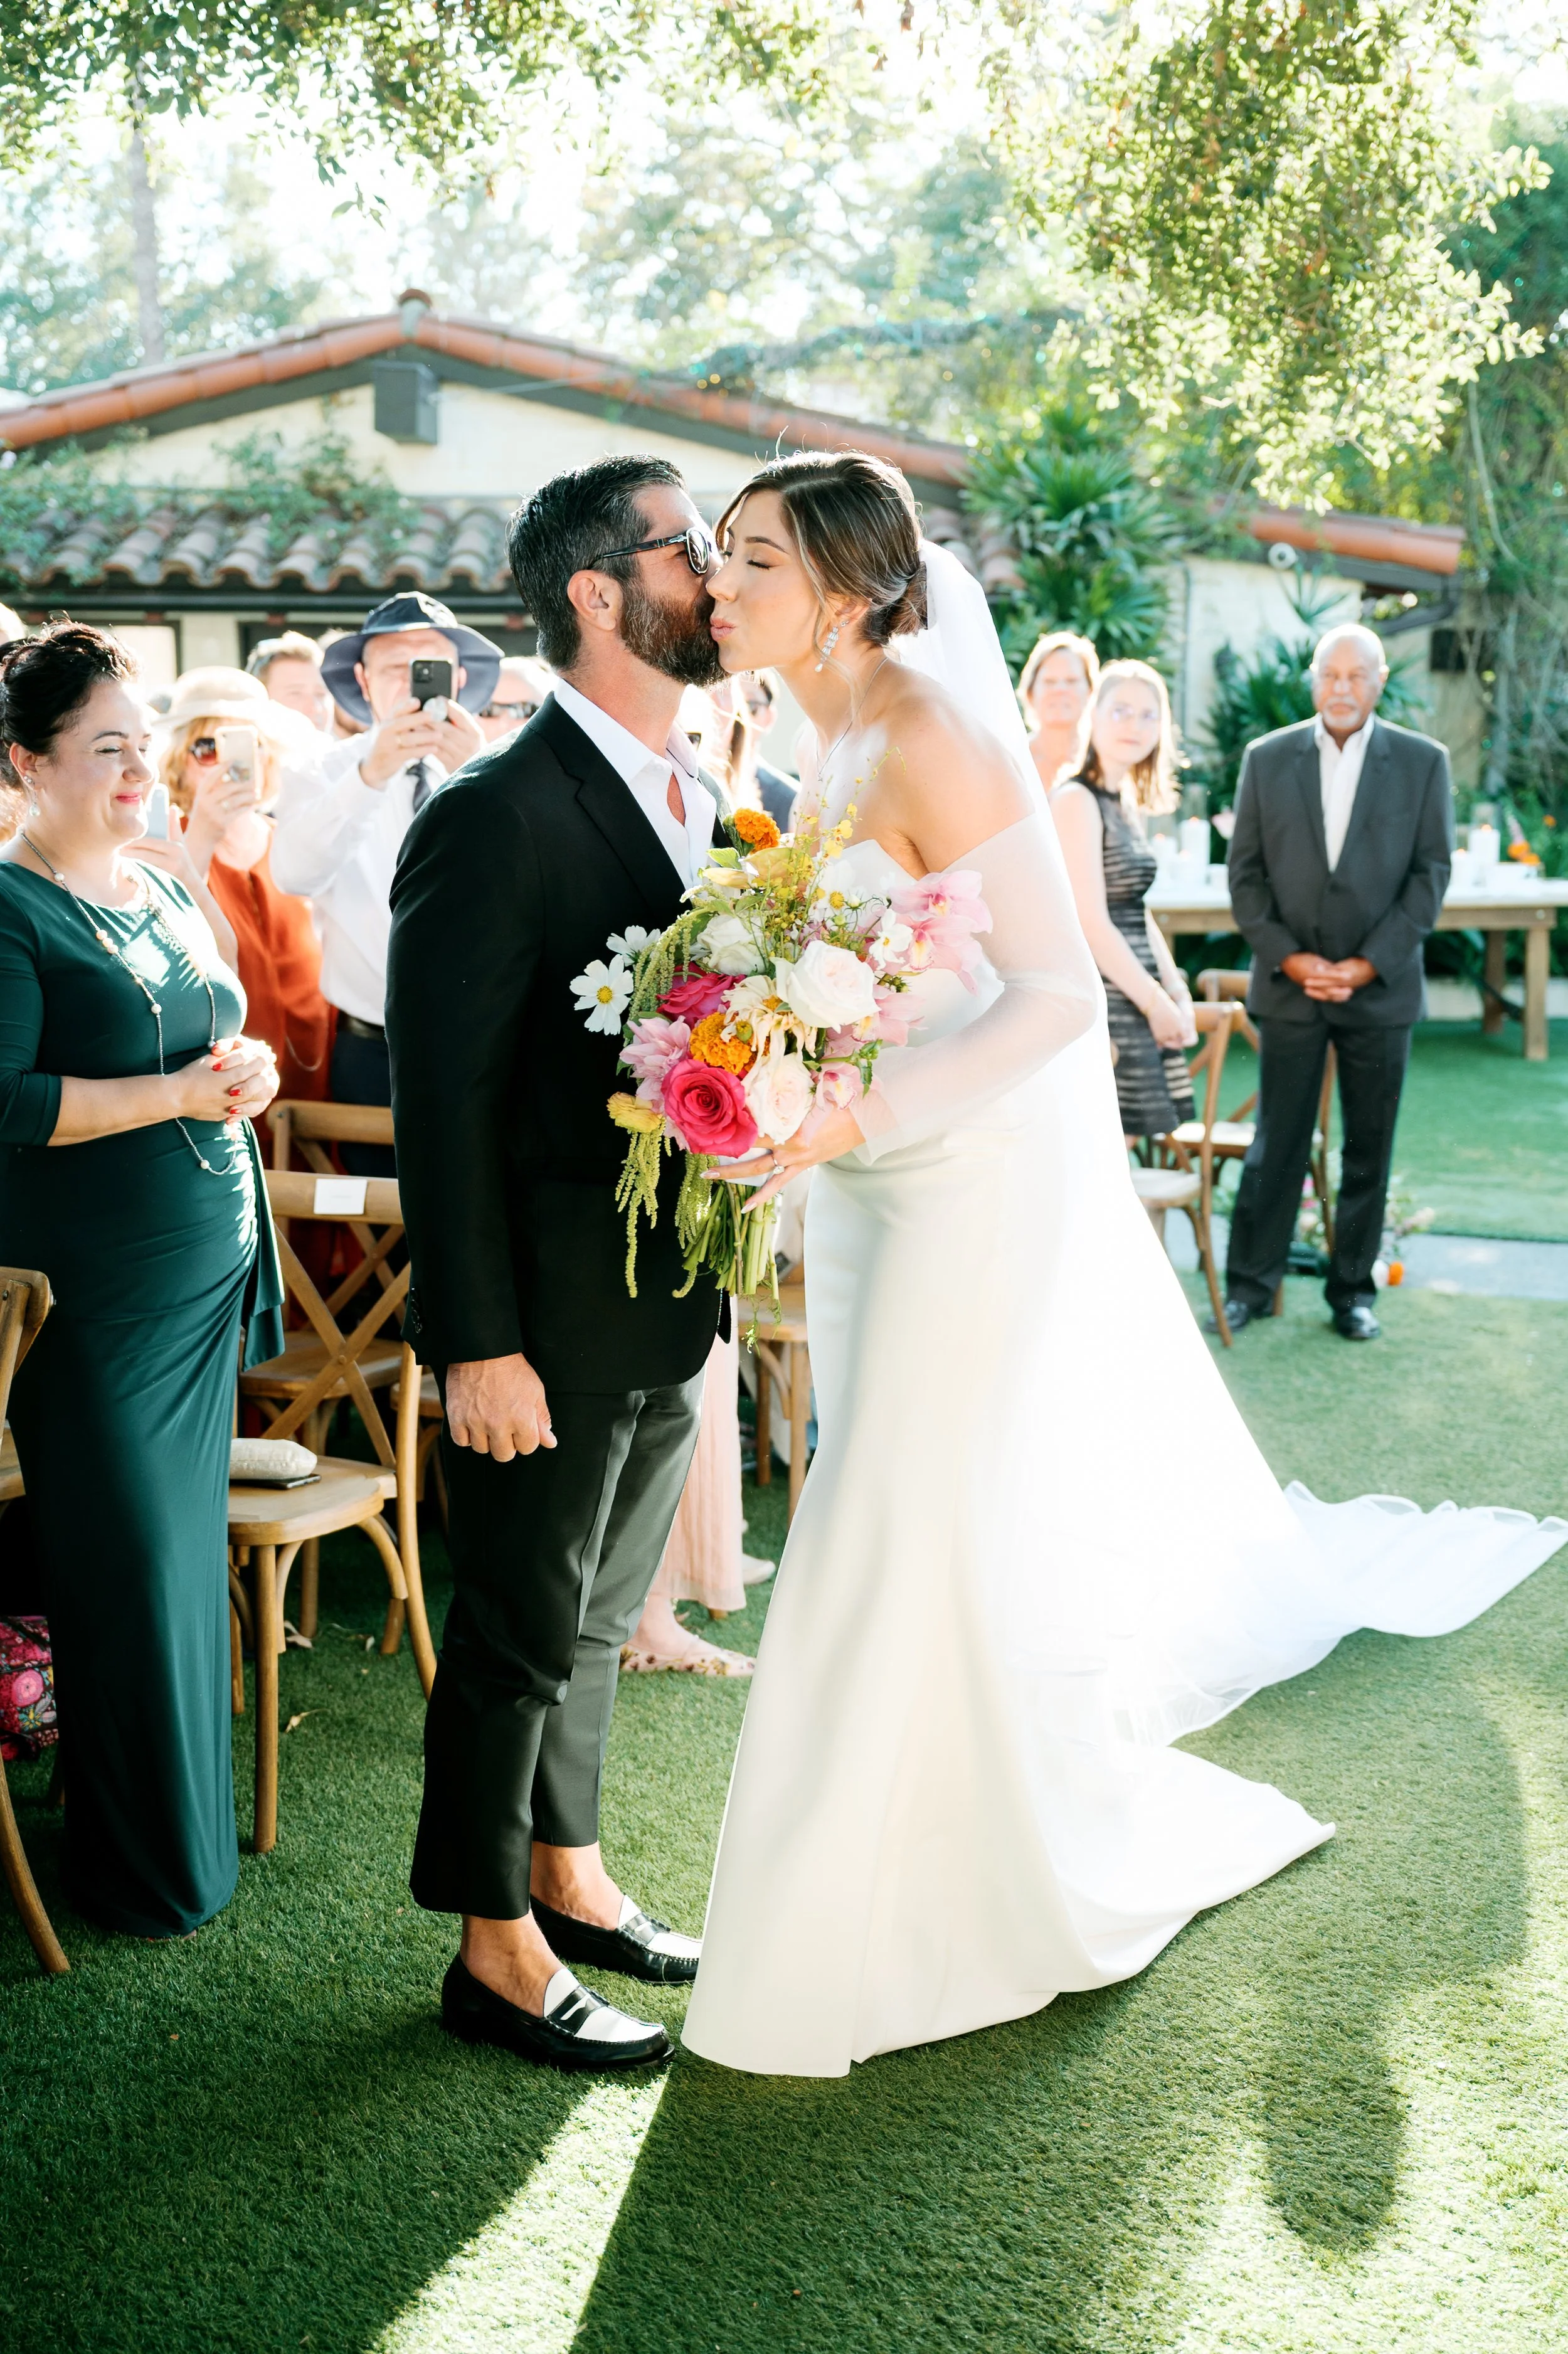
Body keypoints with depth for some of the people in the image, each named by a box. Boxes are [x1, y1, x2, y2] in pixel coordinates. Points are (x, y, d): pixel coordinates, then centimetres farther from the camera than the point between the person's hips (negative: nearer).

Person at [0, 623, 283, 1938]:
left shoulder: (166, 893, 13)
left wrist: (247, 1075, 0)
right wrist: (178, 1094, -21)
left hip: (207, 1274, 7)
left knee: (189, 1546, 13)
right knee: (127, 1570, 0)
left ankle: (194, 1819, 27)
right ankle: (145, 1867, 15)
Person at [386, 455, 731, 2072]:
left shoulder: (711, 800, 8)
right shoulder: (498, 818, -18)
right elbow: (442, 1101, -19)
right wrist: (479, 1343, -20)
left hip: (672, 1297, 8)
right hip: (551, 1319, -8)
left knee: (599, 1611, 22)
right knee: (522, 1627, 7)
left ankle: (566, 1873, 40)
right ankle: (494, 1952, 24)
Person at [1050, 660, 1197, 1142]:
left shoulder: (1126, 805, 16)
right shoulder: (1076, 800, -11)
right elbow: (1091, 924, -17)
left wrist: (1176, 992, 7)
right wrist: (1156, 1002, -12)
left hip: (1137, 1003, 9)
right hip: (1102, 1005, -9)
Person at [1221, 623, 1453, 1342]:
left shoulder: (1423, 762, 2)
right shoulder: (1267, 758, 3)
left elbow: (1430, 874, -1)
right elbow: (1245, 872, 3)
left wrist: (1368, 965, -10)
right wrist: (1288, 958, -9)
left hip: (1381, 988, 0)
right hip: (1289, 987, 0)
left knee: (1369, 1148, 7)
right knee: (1275, 1143, 2)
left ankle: (1353, 1289, 19)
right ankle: (1251, 1283, 13)